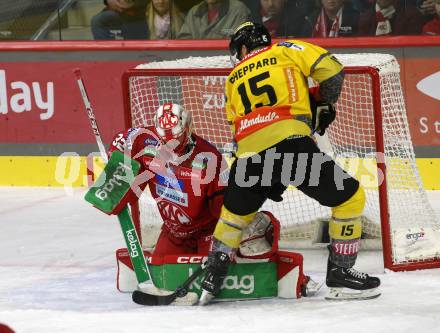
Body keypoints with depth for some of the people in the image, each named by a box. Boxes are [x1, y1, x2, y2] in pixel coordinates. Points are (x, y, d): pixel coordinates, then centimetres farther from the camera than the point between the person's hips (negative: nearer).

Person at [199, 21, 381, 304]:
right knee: (350, 198, 9)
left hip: (250, 153, 4)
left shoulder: (233, 80, 29)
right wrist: (323, 105, 22)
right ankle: (341, 274, 6)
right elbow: (331, 69, 4)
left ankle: (212, 279, 26)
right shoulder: (286, 50, 17)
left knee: (235, 210, 31)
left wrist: (271, 180, 30)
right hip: (289, 140, -4)